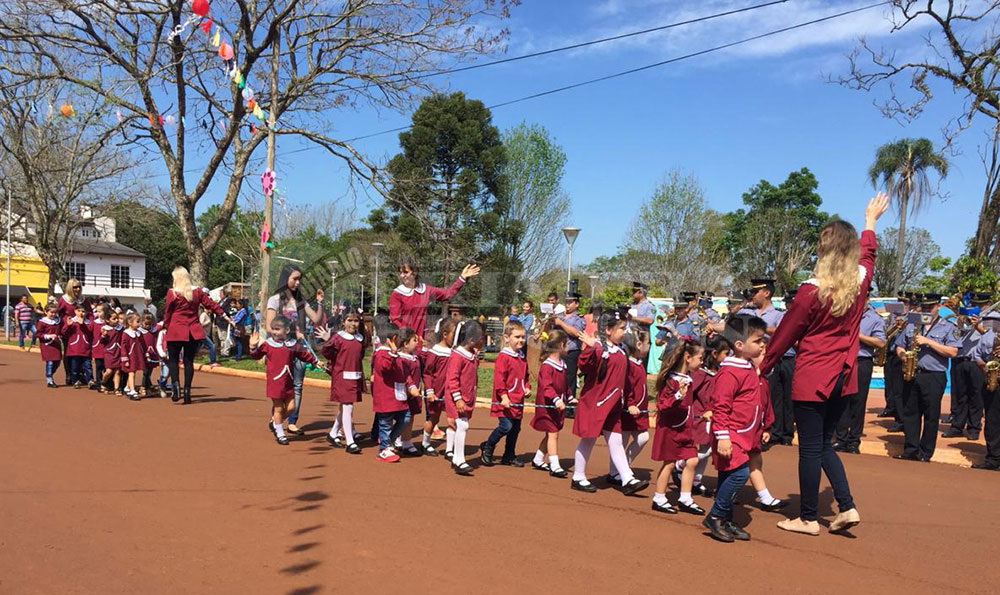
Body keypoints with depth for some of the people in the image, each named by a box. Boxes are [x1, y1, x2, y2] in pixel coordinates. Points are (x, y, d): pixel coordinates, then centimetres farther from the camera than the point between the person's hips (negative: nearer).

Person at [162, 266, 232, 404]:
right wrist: (224, 315, 17)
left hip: (176, 331, -3)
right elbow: (210, 304, 9)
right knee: (189, 361, 7)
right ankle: (187, 391, 6)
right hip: (193, 332, 3)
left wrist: (166, 326, 11)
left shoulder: (172, 292, -6)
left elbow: (167, 312, -2)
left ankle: (176, 385, -12)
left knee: (173, 360, 7)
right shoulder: (197, 291, 4)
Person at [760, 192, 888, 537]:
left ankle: (808, 518, 12)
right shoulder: (861, 281, 0)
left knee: (810, 448, 3)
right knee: (823, 444, 20)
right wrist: (870, 221, 42)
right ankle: (847, 508, 13)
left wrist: (764, 367, 3)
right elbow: (867, 255, 25)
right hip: (844, 377, 6)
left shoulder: (812, 289, -16)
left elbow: (786, 334, -9)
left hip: (812, 379, -6)